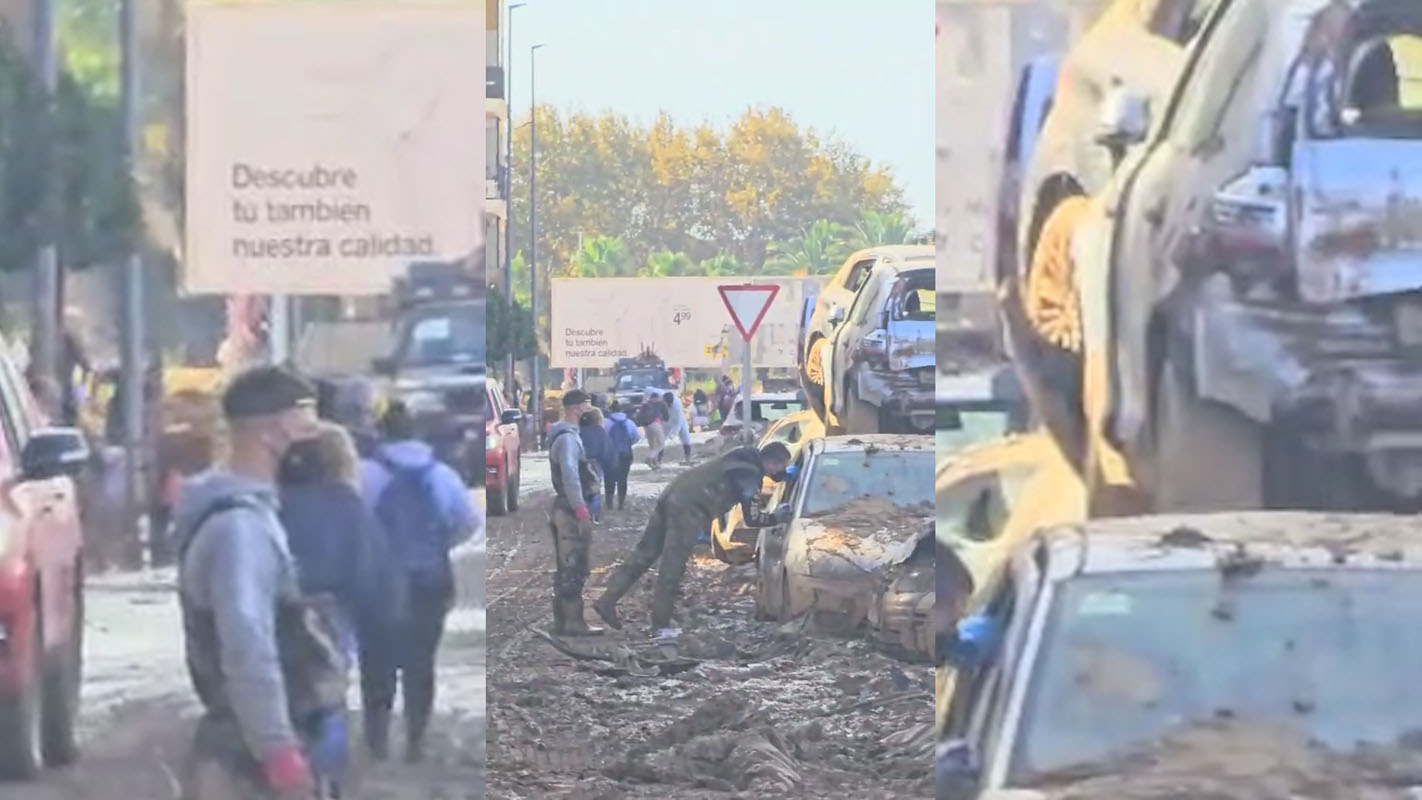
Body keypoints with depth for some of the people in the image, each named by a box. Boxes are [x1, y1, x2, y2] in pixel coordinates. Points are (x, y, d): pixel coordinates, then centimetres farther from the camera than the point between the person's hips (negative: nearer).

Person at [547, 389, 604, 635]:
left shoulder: (566, 435, 16)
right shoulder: (568, 438, -17)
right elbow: (570, 475, -27)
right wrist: (581, 511, -29)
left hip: (565, 508, 10)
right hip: (571, 510, -10)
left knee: (565, 569, 14)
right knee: (574, 569, -8)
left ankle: (562, 620, 18)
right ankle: (573, 622, -7)